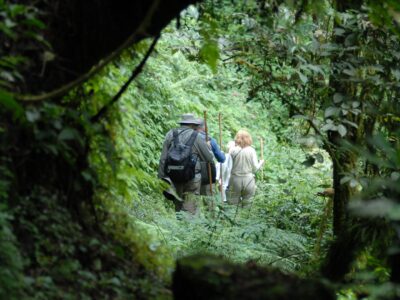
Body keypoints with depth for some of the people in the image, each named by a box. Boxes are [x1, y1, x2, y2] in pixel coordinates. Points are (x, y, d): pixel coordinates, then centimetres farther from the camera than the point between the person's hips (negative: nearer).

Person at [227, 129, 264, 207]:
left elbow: (229, 166, -2)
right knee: (247, 205, 8)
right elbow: (255, 168, -3)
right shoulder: (251, 150, -6)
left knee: (233, 204, 6)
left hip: (235, 180, 0)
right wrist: (261, 163, 14)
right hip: (248, 180, 0)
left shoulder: (233, 150, -6)